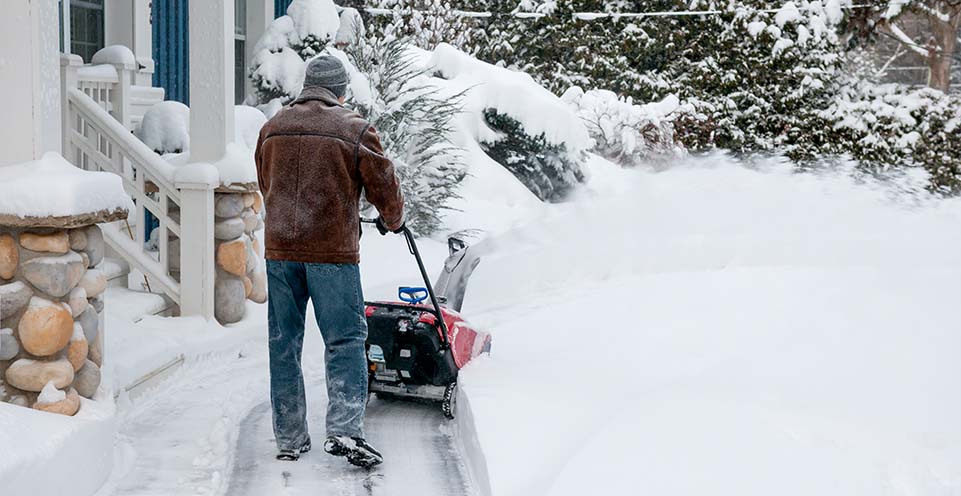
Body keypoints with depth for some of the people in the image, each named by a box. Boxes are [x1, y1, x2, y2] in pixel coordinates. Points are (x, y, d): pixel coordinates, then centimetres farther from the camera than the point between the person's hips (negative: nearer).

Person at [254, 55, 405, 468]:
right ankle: (344, 430, -9)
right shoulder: (355, 130, -3)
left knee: (284, 343, 11)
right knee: (345, 341, 1)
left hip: (280, 248, 5)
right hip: (332, 250, -4)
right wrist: (393, 220, 23)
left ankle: (289, 439, 16)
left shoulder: (273, 128, 12)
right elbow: (383, 186, 3)